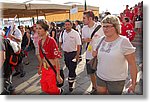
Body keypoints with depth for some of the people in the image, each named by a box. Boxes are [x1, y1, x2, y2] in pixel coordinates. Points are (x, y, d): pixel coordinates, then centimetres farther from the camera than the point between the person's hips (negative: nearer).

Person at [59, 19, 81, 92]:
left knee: (72, 69, 0)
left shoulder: (75, 33, -13)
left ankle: (70, 85, 13)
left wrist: (77, 55, -16)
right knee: (69, 68, 21)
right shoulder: (62, 33, 1)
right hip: (65, 53, 5)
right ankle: (74, 76, 49)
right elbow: (60, 42, 15)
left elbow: (78, 45, -13)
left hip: (73, 53, -5)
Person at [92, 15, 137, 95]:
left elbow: (132, 64, -14)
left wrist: (133, 83, -13)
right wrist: (96, 53, -2)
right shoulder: (102, 39, 1)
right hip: (100, 77, 5)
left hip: (116, 80, -5)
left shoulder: (123, 41, -16)